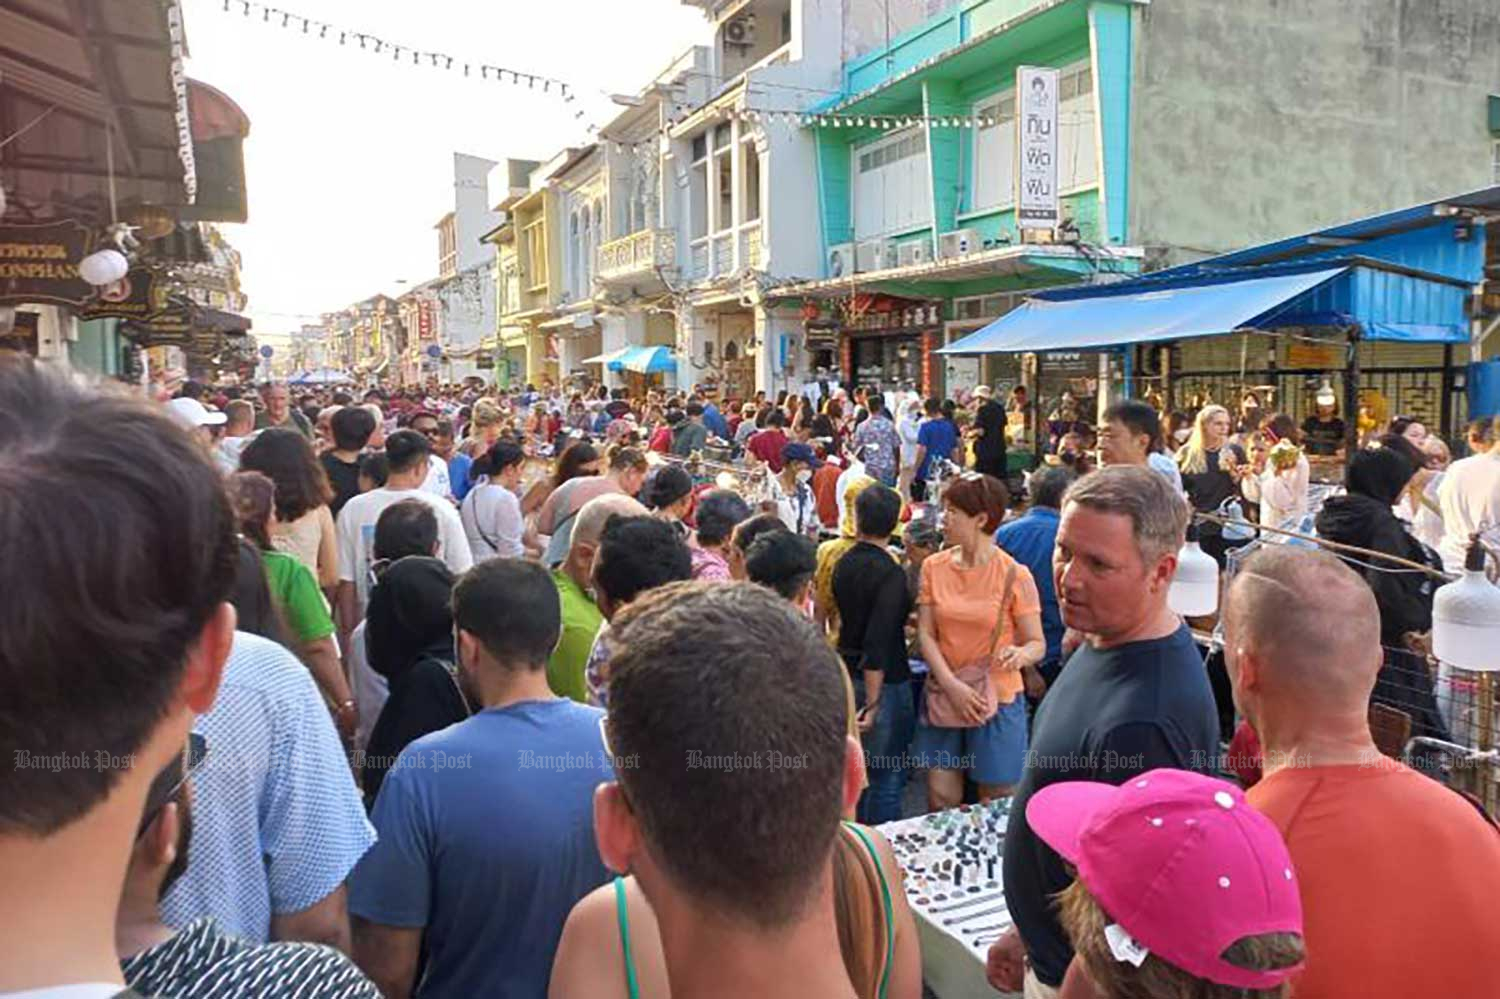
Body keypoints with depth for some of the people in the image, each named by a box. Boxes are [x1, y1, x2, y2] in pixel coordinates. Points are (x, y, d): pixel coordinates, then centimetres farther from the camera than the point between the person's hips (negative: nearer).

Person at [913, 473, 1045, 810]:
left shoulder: (1015, 575, -10)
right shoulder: (934, 567, 0)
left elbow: (1038, 643, -6)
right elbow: (925, 634, -1)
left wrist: (1021, 654, -29)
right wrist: (952, 686, -13)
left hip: (998, 700, -3)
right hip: (944, 696, 3)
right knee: (941, 801, 9)